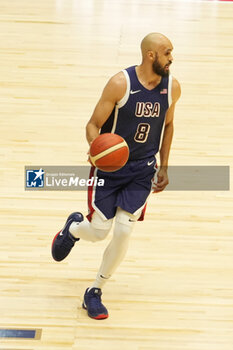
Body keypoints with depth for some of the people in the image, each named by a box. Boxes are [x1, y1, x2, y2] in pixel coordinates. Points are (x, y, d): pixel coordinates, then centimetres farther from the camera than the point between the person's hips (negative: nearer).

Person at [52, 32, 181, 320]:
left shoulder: (172, 87, -5)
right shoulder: (120, 83, -19)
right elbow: (93, 125, -14)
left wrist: (163, 167, 12)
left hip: (142, 171, 3)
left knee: (123, 232, -7)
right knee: (99, 231, 0)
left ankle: (94, 292, 13)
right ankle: (73, 228, 40)